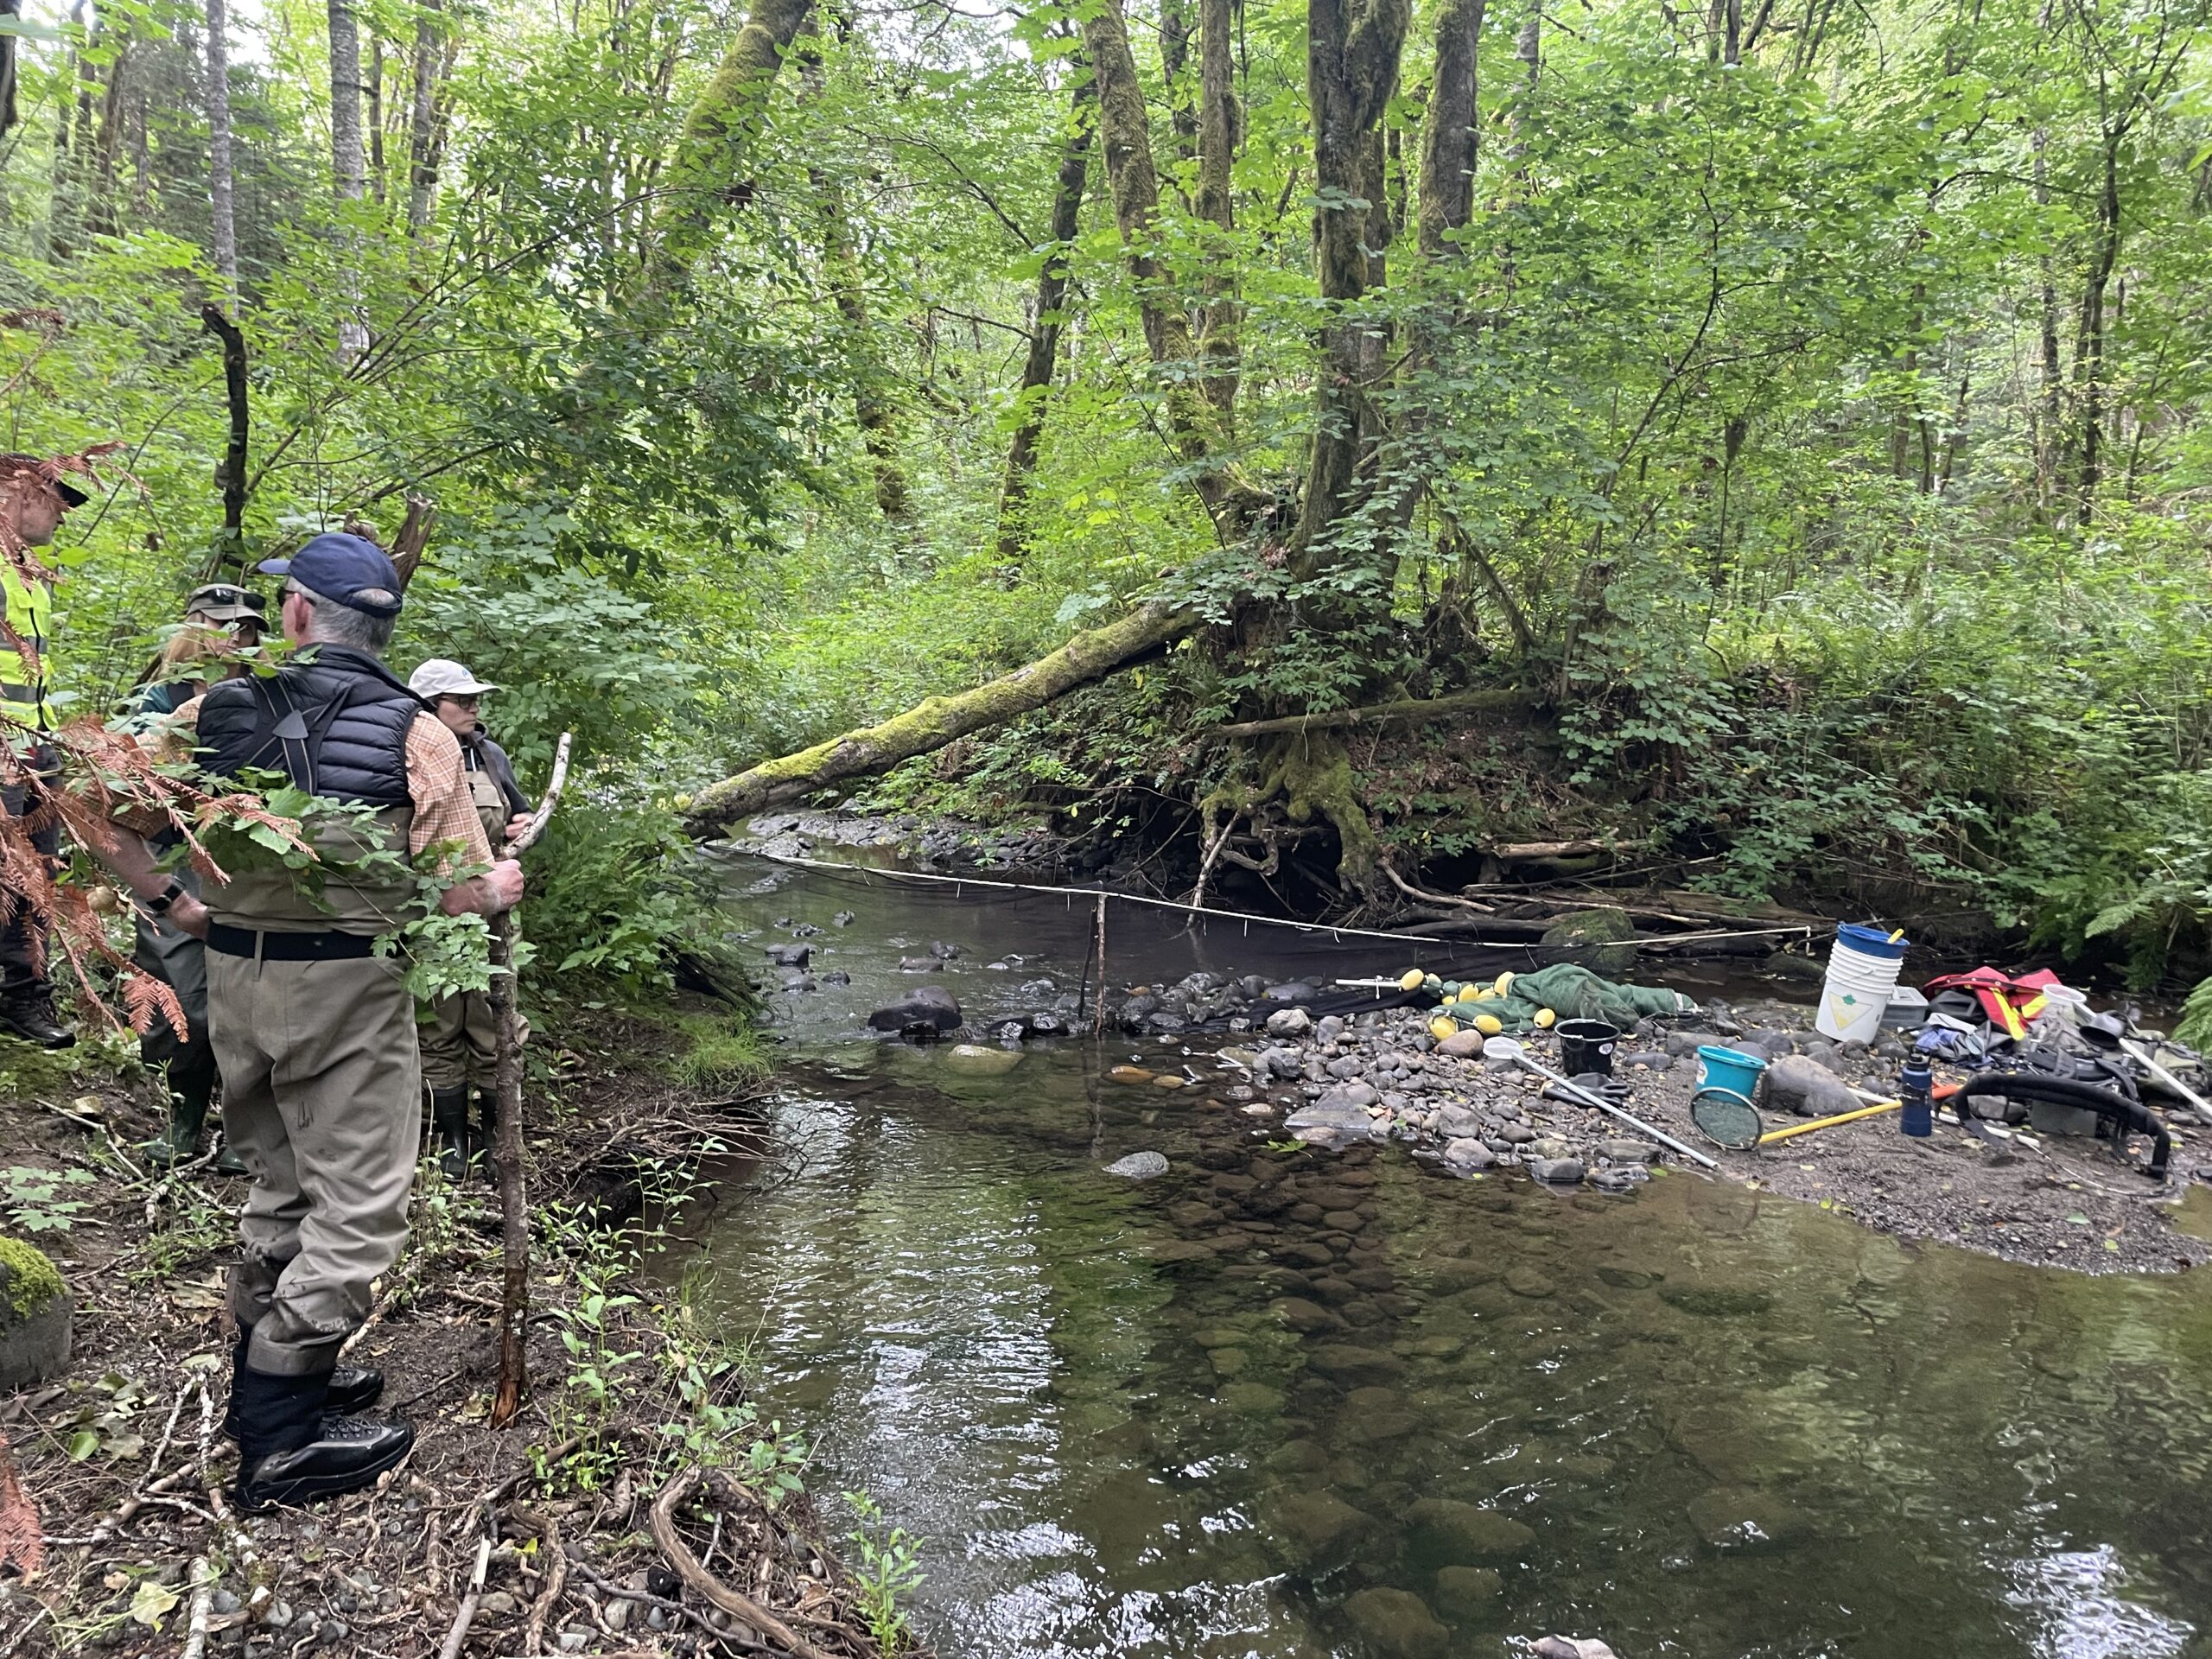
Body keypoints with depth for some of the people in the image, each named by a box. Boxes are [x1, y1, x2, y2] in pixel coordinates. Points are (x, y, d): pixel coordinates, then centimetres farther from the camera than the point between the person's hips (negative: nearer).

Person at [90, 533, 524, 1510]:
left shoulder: (214, 713, 1)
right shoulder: (417, 734, -9)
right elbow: (457, 894, -13)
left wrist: (177, 907, 15)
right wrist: (502, 884, 9)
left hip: (233, 978, 6)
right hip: (347, 988, -5)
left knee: (282, 1184, 22)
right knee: (359, 1208, 3)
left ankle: (272, 1374, 34)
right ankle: (282, 1437, 6)